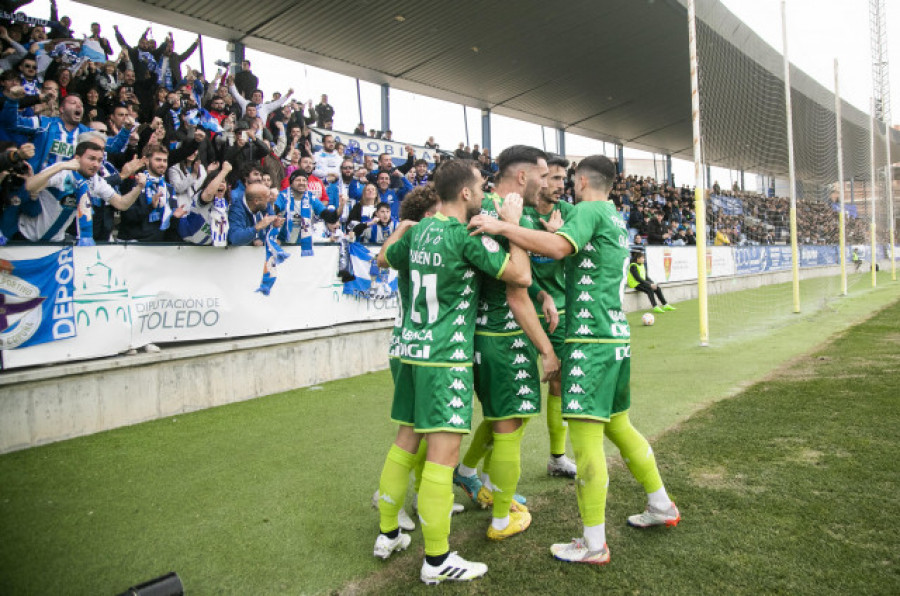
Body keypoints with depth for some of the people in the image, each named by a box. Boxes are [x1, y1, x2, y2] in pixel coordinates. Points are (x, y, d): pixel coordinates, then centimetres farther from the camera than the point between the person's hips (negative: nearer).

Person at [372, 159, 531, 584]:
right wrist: (512, 223, -4)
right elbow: (521, 276, -13)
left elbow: (384, 259, 26)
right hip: (445, 356, -8)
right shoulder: (468, 235, -13)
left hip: (412, 348, 9)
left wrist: (400, 228, 42)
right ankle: (437, 560, 6)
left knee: (406, 441, 17)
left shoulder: (420, 229, 9)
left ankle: (388, 534, 29)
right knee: (444, 450, -3)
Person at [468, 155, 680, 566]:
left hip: (592, 337, -10)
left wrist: (501, 227, -23)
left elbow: (558, 247, -25)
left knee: (585, 435, -6)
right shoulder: (616, 220, 21)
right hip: (617, 335, 10)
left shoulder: (588, 211, -8)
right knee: (617, 425, 21)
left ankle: (593, 545, 2)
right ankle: (661, 506, 34)